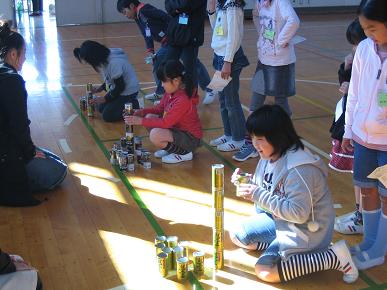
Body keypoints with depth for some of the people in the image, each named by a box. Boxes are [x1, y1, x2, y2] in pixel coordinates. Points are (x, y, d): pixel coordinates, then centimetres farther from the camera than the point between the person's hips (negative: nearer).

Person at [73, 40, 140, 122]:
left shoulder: (114, 63, -32)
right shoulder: (105, 57, -4)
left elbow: (120, 86, -24)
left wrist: (104, 98, -14)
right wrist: (100, 88, 6)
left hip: (128, 92, -9)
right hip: (118, 88, 9)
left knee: (107, 116, -11)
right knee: (101, 108, 11)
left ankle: (133, 107, -1)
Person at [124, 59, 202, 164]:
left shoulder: (183, 100, -28)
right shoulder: (170, 93, -1)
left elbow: (165, 123, -28)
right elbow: (159, 109, 11)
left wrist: (140, 121, -24)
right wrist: (141, 112, -6)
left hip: (190, 138, -9)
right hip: (177, 129, 9)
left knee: (155, 135, -28)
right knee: (149, 117, 2)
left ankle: (184, 152, -6)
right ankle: (170, 148, 10)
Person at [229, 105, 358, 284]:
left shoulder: (300, 169, -31)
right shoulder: (269, 155, -4)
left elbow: (299, 213, -32)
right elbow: (265, 191, 9)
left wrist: (259, 195, -31)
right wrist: (246, 182, -12)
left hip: (306, 228, -9)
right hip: (279, 218, 9)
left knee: (265, 271, -18)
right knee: (237, 236, 9)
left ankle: (334, 257, -10)